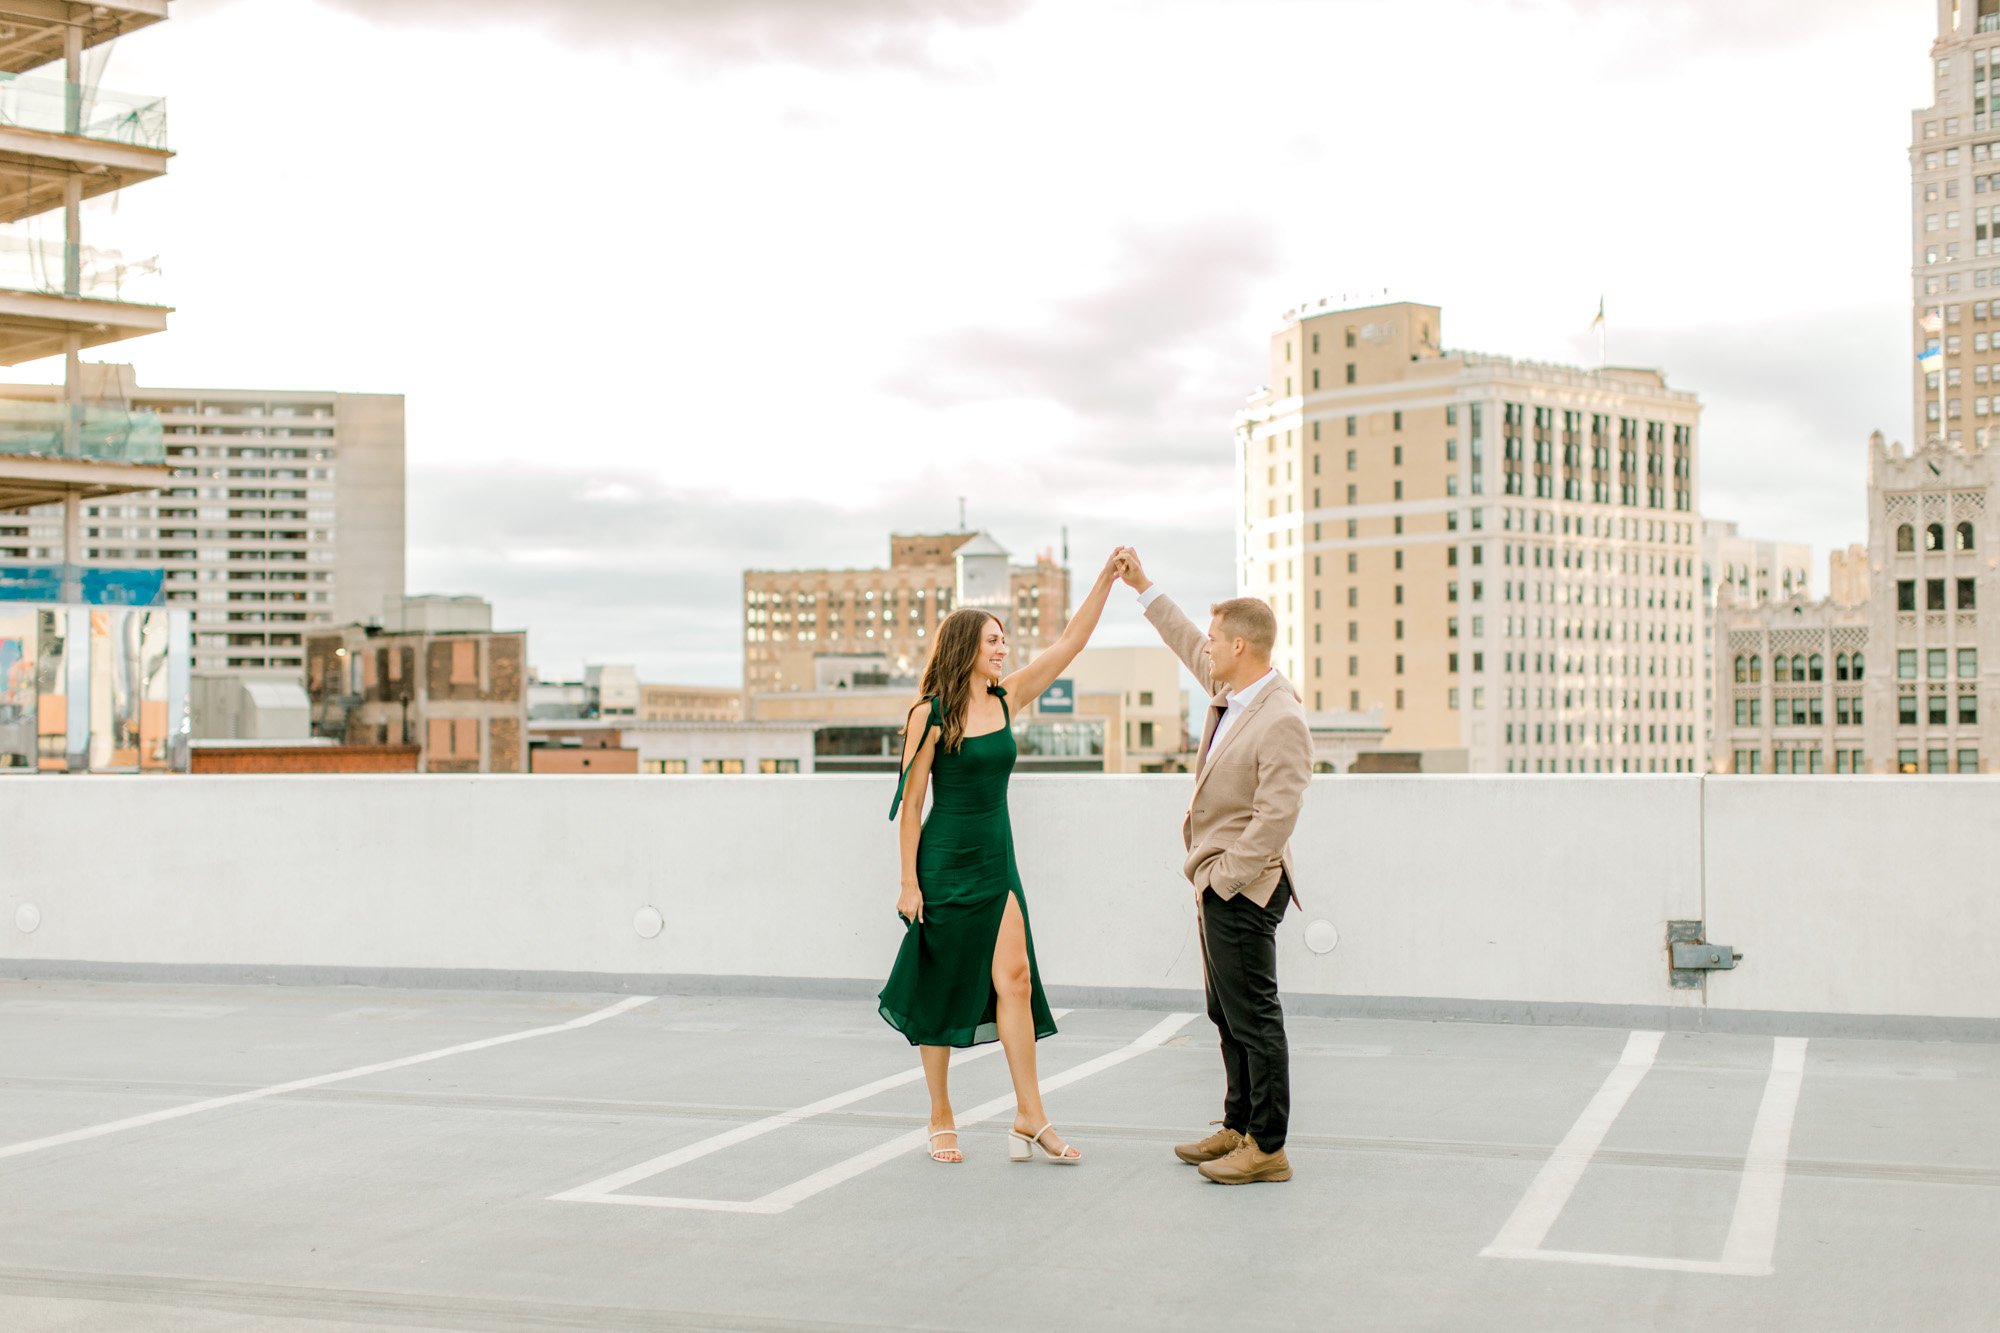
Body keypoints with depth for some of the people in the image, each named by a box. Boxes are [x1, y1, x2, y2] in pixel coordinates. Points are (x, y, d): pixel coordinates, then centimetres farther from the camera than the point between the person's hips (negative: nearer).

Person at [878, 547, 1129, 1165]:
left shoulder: (1006, 698, 5)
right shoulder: (931, 715, -10)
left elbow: (1069, 643, 4)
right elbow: (911, 800, -8)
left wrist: (1107, 579, -2)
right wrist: (910, 882, -11)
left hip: (998, 863, 5)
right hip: (944, 864, -5)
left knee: (1014, 977, -5)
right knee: (942, 991, 4)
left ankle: (1030, 1119, -3)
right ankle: (941, 1121, 15)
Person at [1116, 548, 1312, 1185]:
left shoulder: (1282, 721, -21)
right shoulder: (1231, 690, 7)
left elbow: (1275, 816, -24)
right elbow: (1188, 645, 27)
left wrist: (1223, 878, -20)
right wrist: (1143, 588, 31)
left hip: (1243, 888, -10)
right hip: (1221, 882, 10)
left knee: (1253, 1017, -4)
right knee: (1227, 1013, 17)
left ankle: (1267, 1149, 2)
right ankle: (1238, 1127, 27)